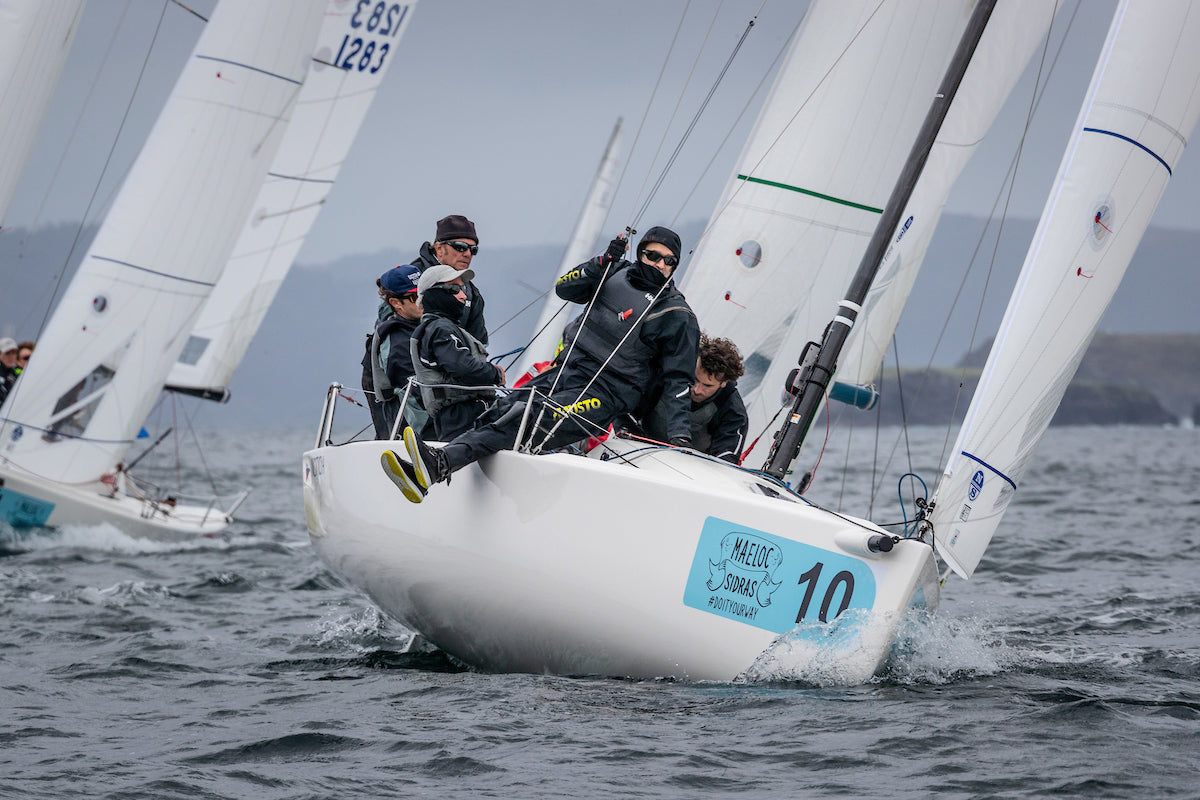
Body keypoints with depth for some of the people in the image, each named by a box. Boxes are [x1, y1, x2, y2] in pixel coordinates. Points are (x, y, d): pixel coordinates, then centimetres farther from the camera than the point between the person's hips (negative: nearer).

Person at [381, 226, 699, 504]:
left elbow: (678, 378, -3)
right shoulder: (619, 273, 11)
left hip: (604, 395, -6)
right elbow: (564, 288, 7)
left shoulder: (677, 316, -4)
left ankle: (438, 464, -45)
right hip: (566, 371, 6)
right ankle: (422, 474, -25)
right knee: (499, 414, -13)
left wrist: (679, 433, -13)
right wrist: (604, 261, -7)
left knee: (527, 420, -27)